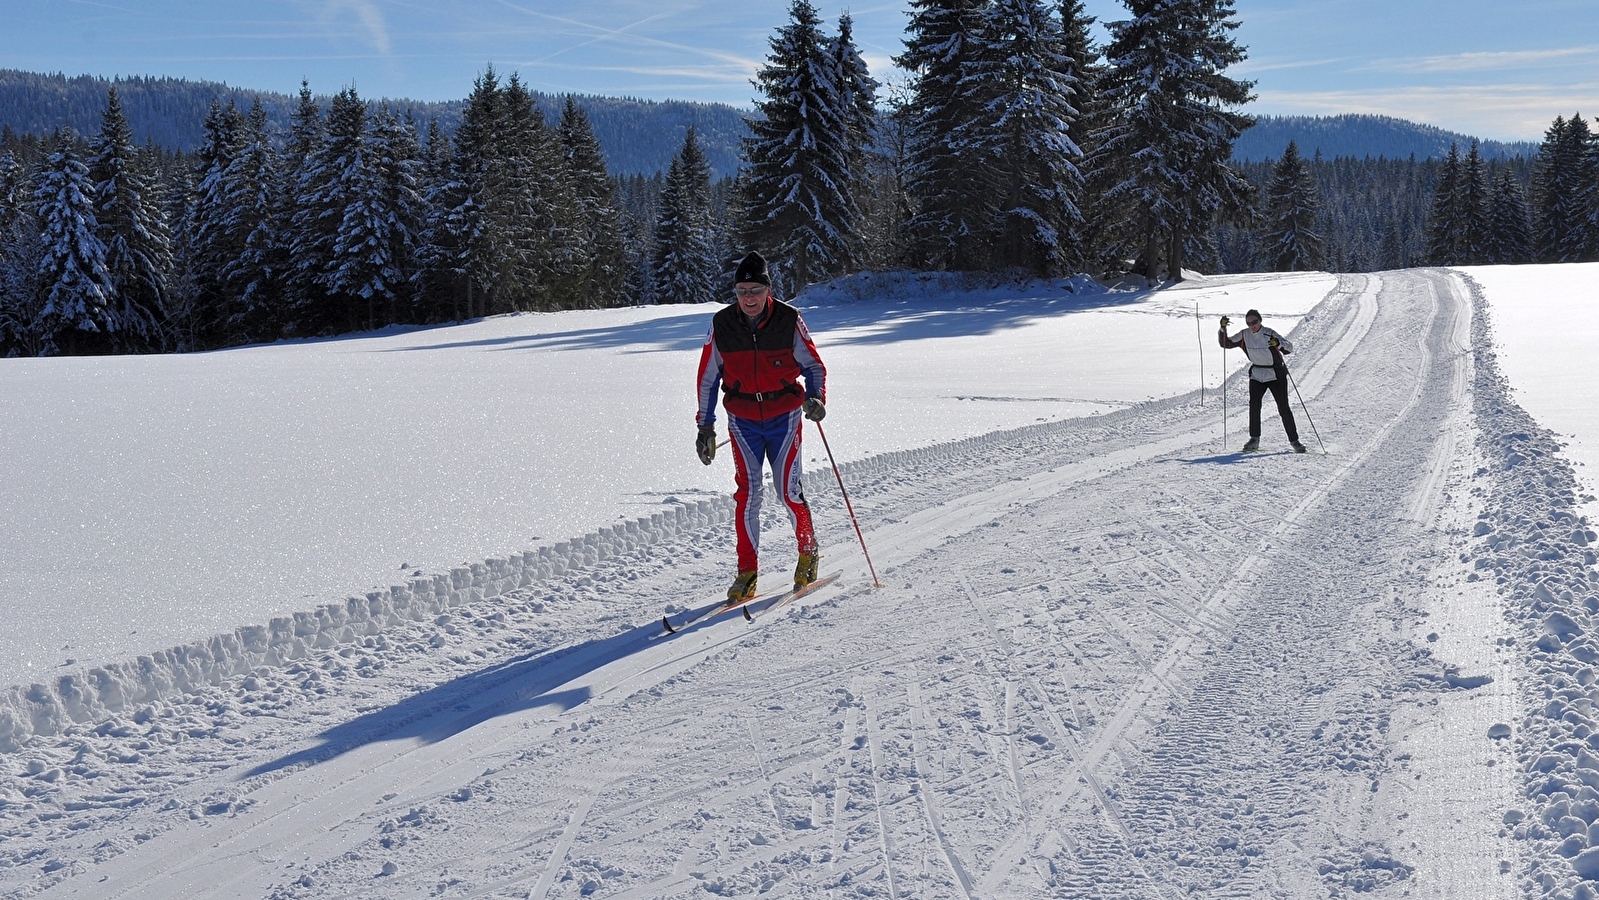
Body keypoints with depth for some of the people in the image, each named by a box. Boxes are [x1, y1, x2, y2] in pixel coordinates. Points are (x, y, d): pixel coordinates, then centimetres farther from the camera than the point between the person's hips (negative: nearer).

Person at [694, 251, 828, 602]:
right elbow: (707, 377, 5)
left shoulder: (789, 320, -9)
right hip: (743, 420, 1)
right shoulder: (721, 325, -4)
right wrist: (705, 425, 5)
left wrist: (816, 398, -19)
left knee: (788, 489, -5)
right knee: (747, 492, -5)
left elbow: (814, 365, 0)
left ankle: (808, 552, 20)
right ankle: (747, 571, 3)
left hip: (784, 417, -1)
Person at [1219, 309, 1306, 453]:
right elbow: (1226, 343, 4)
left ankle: (1294, 440, 5)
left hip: (1276, 375, -3)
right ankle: (1254, 439, 0)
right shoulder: (1244, 336, -3)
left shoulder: (1269, 334, -15)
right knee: (1254, 405, -12)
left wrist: (1278, 343, -38)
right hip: (1257, 375, 3)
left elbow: (1290, 348, -18)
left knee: (1284, 408, -5)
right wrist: (1223, 329, -12)